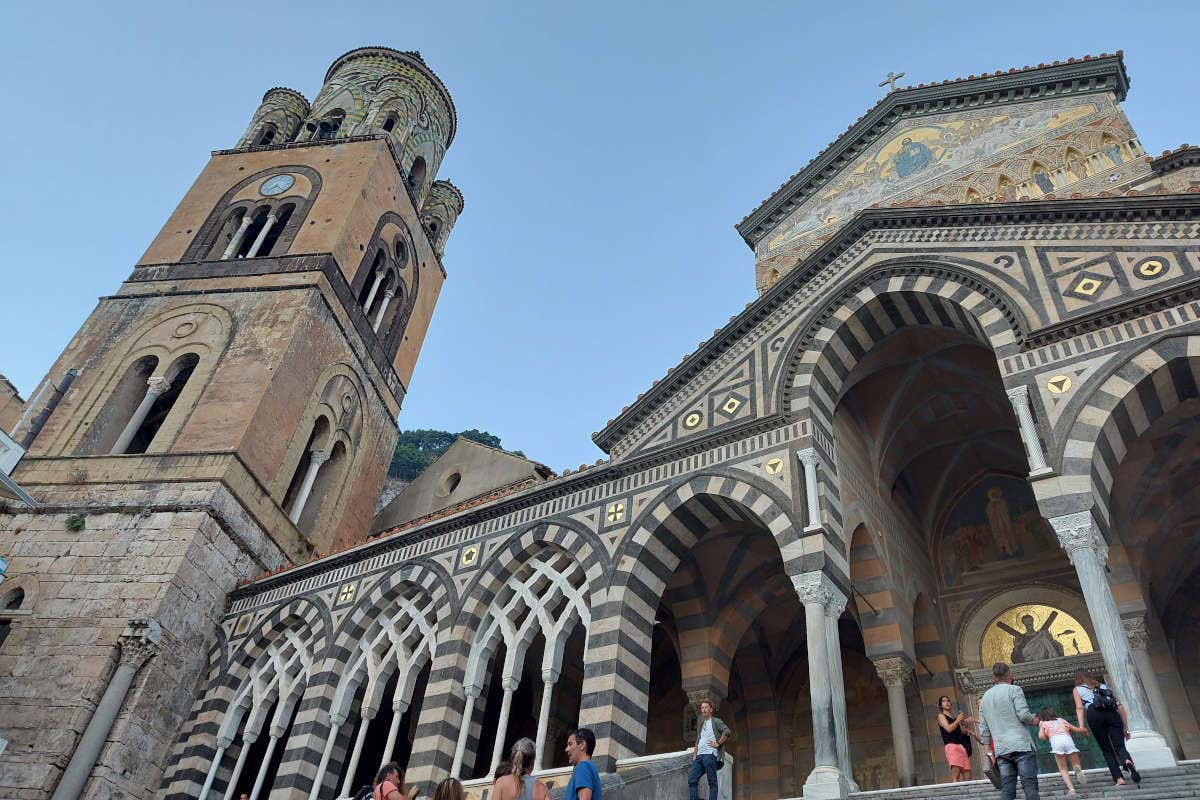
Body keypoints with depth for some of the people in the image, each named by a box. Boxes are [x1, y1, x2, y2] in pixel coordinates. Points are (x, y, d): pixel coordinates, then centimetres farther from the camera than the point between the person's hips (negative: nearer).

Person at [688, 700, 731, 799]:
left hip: (710, 755, -7)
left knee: (712, 782, -8)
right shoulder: (701, 724, 26)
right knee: (692, 780, -5)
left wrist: (718, 744, -12)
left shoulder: (716, 721, 5)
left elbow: (727, 732, -12)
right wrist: (694, 754, 16)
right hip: (699, 755, 7)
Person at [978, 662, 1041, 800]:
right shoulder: (1014, 690, 1)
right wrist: (1033, 720, 9)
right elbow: (1023, 715, -12)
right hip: (1021, 745, -5)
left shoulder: (985, 697, 19)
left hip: (1000, 749, 5)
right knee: (1030, 785, -7)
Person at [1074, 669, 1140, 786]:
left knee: (1106, 750, 8)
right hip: (1112, 712, 2)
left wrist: (1081, 727, -3)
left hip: (1094, 714, -2)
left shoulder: (1077, 689, 24)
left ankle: (1119, 778, -4)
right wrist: (1126, 727, 24)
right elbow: (1120, 706, 24)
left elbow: (1080, 708, 6)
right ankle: (1128, 761, -36)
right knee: (1119, 746, -4)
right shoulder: (1103, 686, 34)